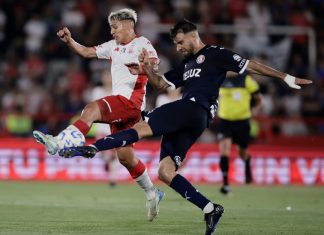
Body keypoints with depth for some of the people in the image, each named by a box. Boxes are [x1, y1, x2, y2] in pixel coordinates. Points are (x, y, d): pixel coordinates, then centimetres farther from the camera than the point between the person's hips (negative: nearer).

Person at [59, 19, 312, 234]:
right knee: (165, 172, -2)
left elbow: (250, 65, 9)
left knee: (141, 128, -23)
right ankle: (210, 208, -6)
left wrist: (287, 78, 7)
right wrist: (148, 68, 7)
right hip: (186, 123, 9)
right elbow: (162, 83, 27)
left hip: (194, 109, -9)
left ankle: (92, 148, -37)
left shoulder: (214, 54, 9)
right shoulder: (186, 65, 32)